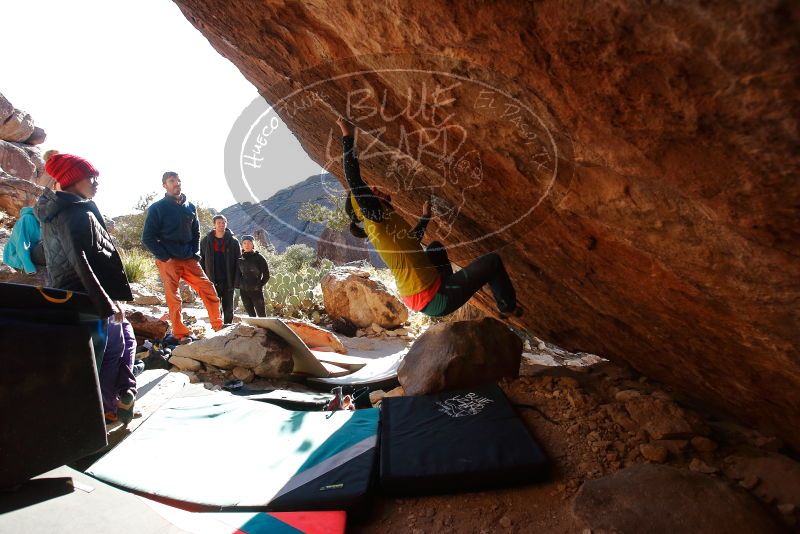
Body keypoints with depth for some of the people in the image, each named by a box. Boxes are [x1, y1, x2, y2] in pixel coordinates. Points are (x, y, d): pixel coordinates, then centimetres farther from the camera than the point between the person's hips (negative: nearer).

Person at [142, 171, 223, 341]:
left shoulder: (190, 207, 12)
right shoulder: (157, 208, -1)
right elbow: (147, 238, -2)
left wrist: (196, 254, 6)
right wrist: (165, 257, -9)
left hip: (189, 260, 4)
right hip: (168, 261, -4)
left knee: (208, 289, -4)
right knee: (173, 298, -5)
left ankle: (219, 327, 5)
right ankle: (182, 334, 3)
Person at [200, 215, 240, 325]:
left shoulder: (233, 241, 2)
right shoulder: (205, 241, 4)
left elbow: (239, 262, 2)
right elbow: (201, 259, 8)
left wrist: (236, 279, -5)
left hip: (228, 281, 0)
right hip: (212, 280, 0)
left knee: (228, 308, 7)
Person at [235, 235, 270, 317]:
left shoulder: (259, 258, -4)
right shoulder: (240, 259, 7)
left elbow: (266, 275, -1)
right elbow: (238, 274, 17)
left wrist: (260, 285, -3)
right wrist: (238, 285, 6)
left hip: (256, 291, -4)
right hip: (243, 291, 4)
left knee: (261, 314, -4)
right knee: (251, 314, 11)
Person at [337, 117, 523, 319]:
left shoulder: (383, 225, 10)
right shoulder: (375, 219, -17)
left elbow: (411, 240, 28)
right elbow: (354, 180, -28)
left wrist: (426, 216, 35)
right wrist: (348, 137, -22)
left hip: (420, 297, 10)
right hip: (433, 301, -10)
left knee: (436, 247, 33)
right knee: (492, 261, 2)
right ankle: (509, 307, 24)